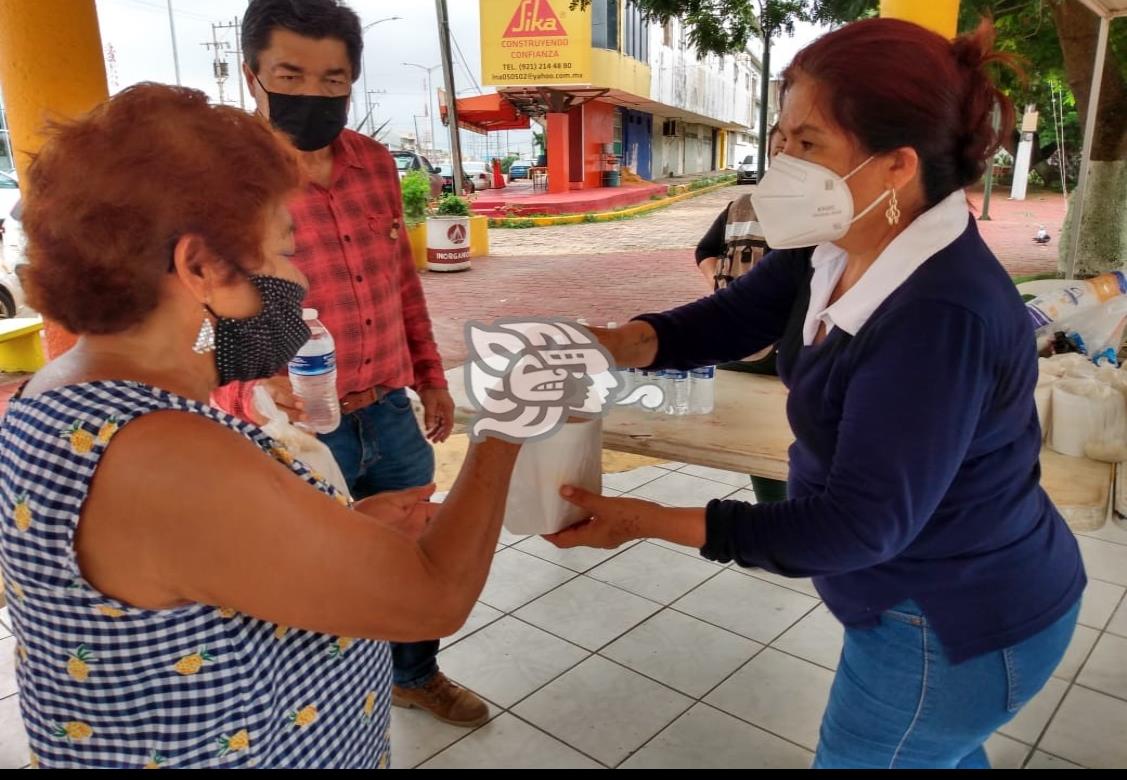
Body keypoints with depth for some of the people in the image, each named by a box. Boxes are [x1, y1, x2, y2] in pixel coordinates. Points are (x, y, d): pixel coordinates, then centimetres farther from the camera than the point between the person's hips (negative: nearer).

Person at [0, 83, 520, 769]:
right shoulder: (163, 460, -33)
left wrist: (352, 525, -1)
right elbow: (435, 598, -27)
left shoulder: (71, 394, -5)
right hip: (264, 746, -8)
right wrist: (504, 431, -14)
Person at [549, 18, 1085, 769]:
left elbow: (857, 526, -32)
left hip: (957, 626, -8)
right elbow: (734, 315, -2)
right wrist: (614, 343, -21)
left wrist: (649, 521, -31)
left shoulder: (942, 318, -35)